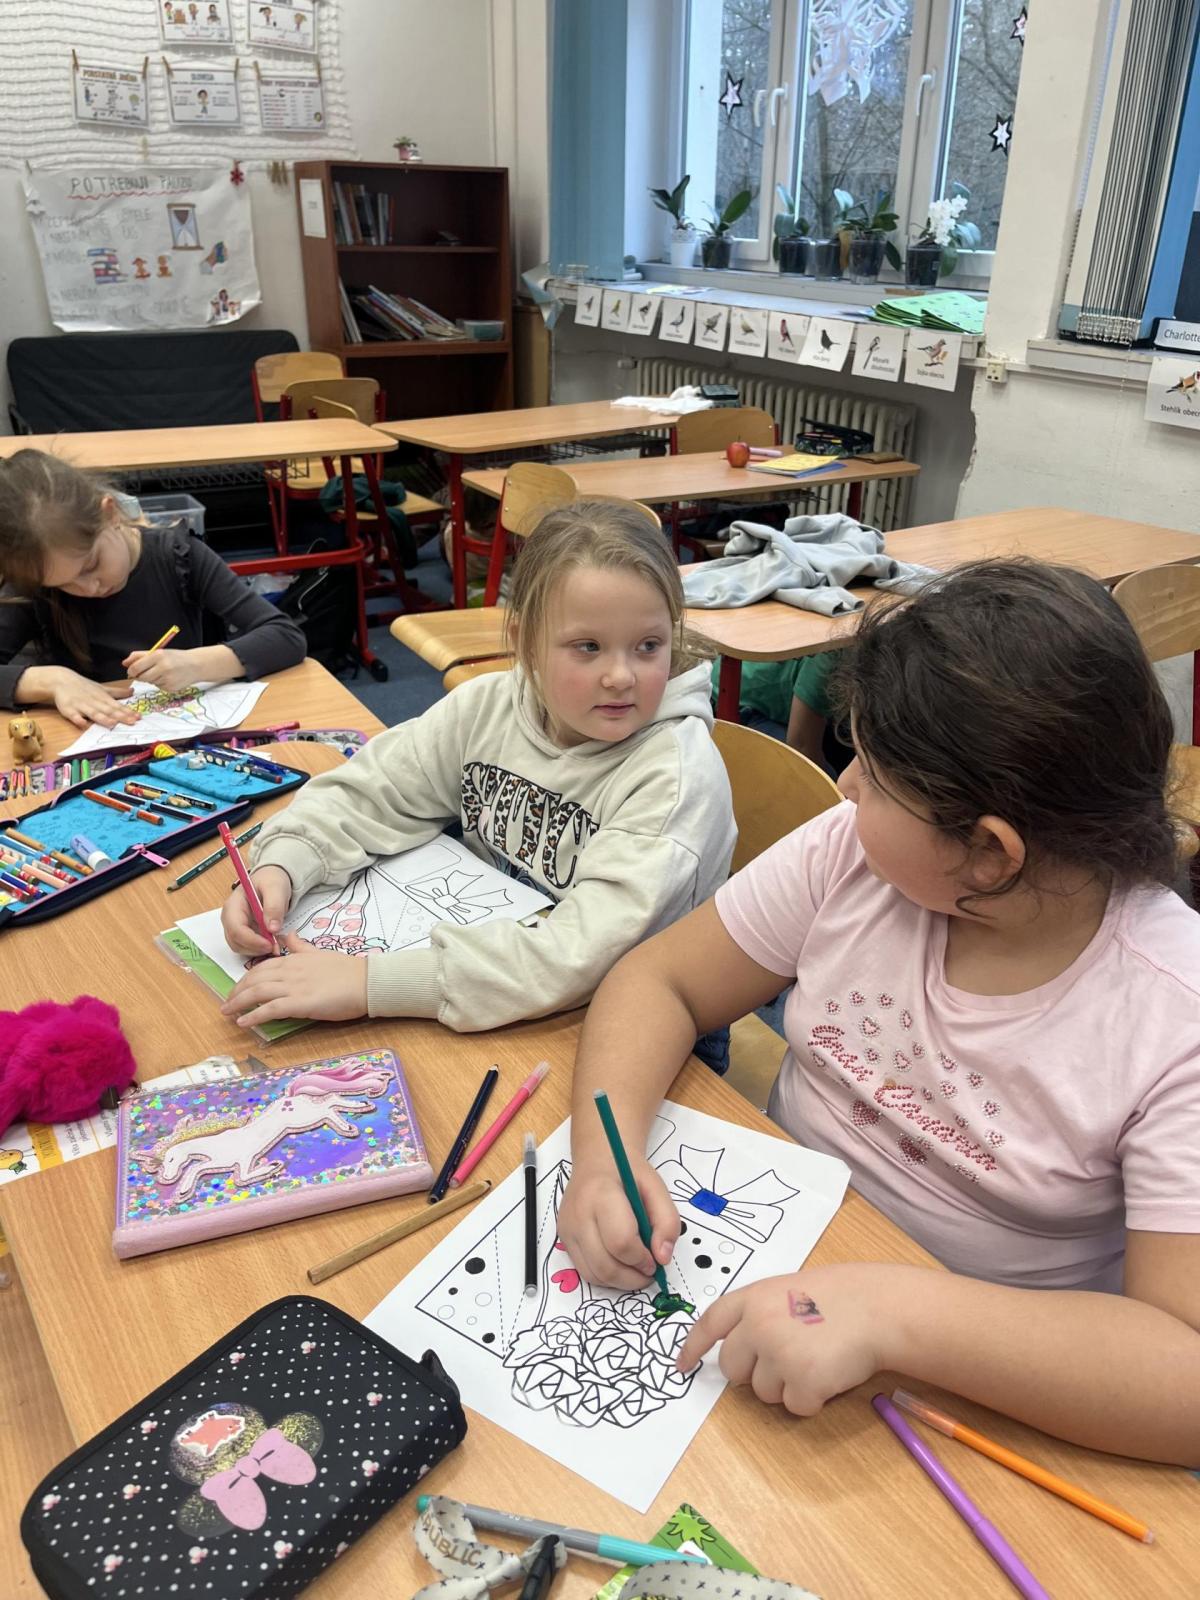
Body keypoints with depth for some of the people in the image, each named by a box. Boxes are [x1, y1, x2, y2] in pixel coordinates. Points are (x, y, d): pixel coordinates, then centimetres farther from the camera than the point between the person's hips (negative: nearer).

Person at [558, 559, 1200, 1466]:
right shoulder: (851, 853, -13)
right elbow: (662, 982, -6)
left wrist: (891, 1311, -38)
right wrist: (605, 1153, -24)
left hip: (989, 1390, -2)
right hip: (775, 1277, 3)